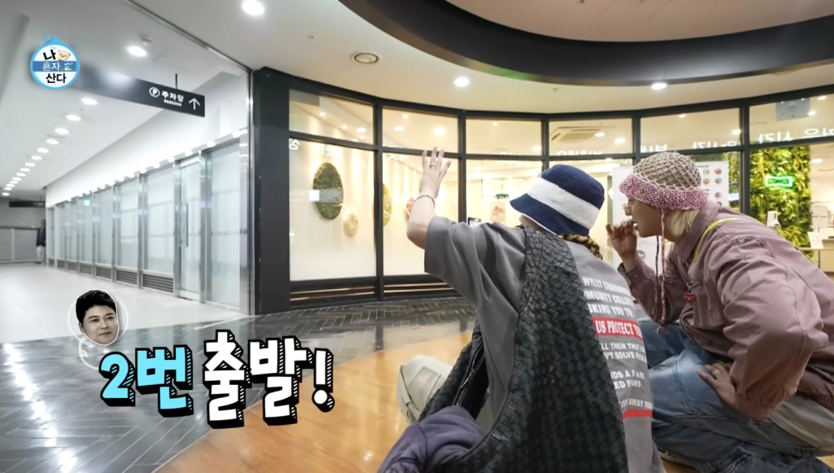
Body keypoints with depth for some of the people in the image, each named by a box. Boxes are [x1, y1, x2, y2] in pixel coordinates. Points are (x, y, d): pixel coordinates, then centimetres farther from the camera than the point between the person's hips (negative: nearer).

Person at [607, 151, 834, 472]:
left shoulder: (729, 246, -27)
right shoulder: (690, 243, 3)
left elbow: (784, 330, -45)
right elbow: (668, 310, 10)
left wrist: (744, 396, -28)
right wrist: (629, 258, 2)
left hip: (806, 396, -9)